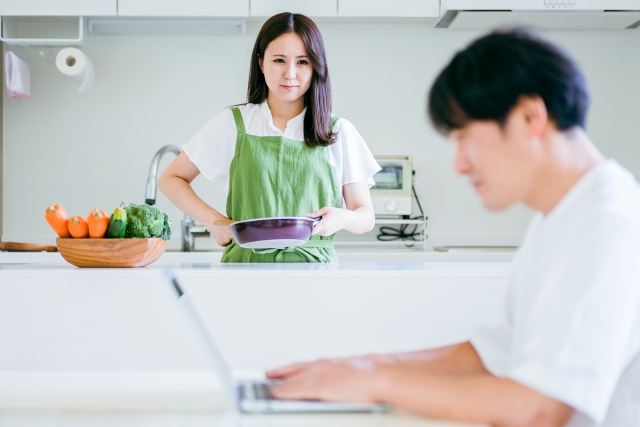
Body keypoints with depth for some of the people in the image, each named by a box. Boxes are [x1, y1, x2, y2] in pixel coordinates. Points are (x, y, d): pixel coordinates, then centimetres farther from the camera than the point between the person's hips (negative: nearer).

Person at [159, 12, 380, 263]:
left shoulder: (339, 132, 11)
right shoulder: (233, 124, 10)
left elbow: (366, 217, 13)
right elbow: (171, 179, 17)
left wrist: (343, 218, -11)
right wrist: (214, 221, 1)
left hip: (314, 265, 0)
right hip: (246, 262, 0)